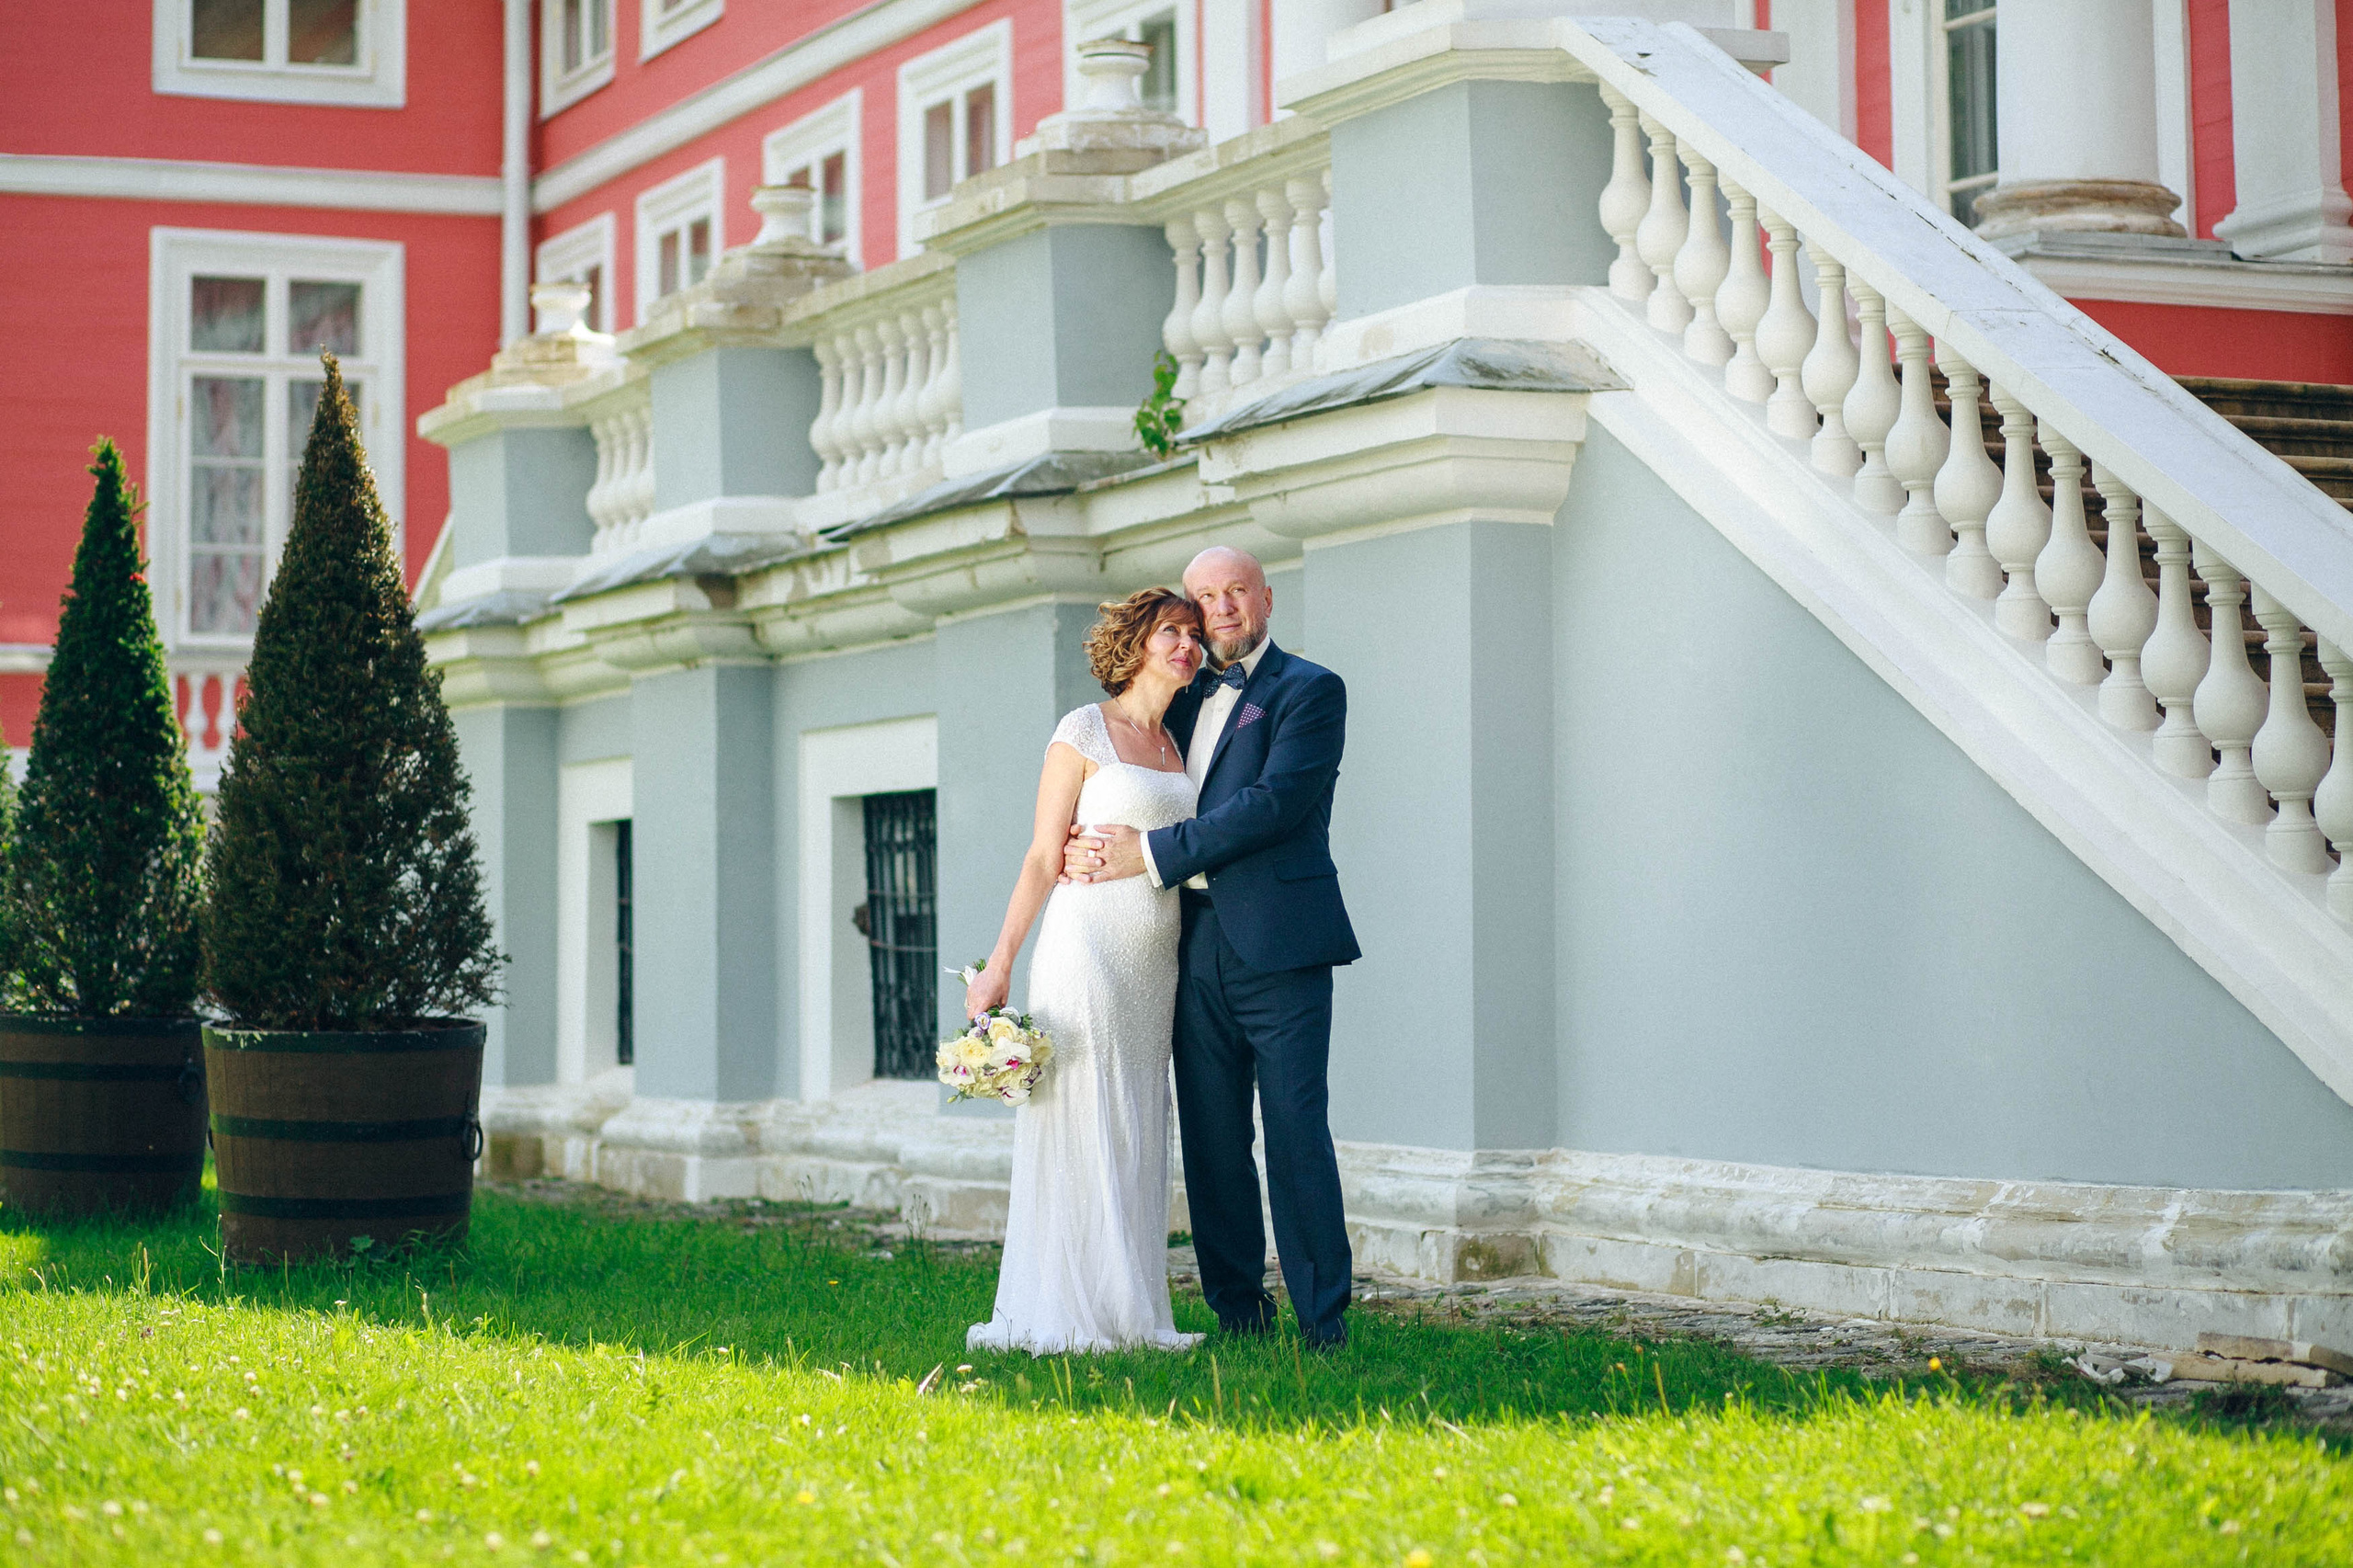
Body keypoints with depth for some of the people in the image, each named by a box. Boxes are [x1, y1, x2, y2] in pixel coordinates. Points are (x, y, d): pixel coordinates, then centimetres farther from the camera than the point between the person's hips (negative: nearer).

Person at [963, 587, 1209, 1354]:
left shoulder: (1174, 750, 16)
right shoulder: (1086, 730, -3)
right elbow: (1044, 857, -5)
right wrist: (999, 963, -9)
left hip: (1153, 965, 6)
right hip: (1087, 950, -6)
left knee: (1137, 1137, 7)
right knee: (1079, 1130, -6)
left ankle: (1128, 1314, 10)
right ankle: (1066, 1316, -3)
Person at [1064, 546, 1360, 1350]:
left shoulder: (1310, 690, -1)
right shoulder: (1184, 699, 20)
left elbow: (1275, 802, -14)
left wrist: (1150, 853, -16)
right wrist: (1082, 842, -4)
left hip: (1276, 945, -6)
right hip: (1197, 947, 6)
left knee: (1296, 1133, -9)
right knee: (1211, 1141, 5)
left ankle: (1323, 1321, -6)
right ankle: (1237, 1313, 11)